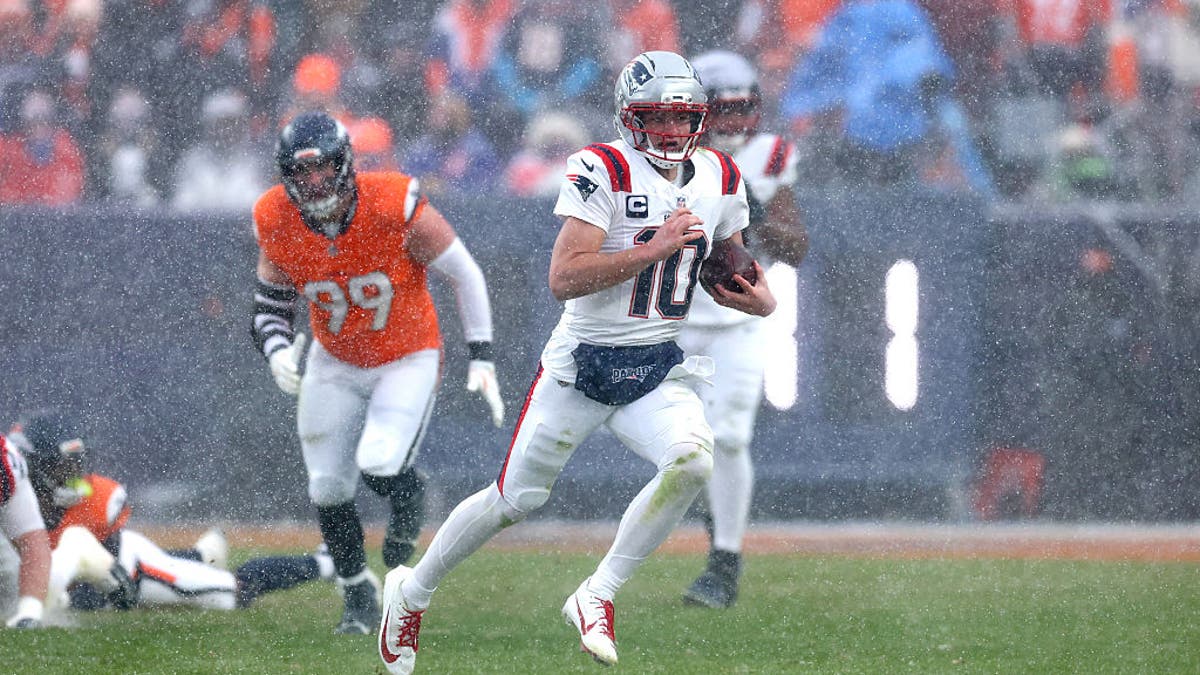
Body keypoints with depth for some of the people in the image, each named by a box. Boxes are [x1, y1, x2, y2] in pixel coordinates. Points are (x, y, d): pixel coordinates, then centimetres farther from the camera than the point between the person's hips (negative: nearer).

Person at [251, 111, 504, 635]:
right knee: (328, 487, 2)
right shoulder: (277, 222, -16)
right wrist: (278, 352, -23)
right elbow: (269, 307, 0)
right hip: (335, 365, 4)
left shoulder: (395, 206, -27)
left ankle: (409, 496, 16)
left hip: (408, 359, -4)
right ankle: (358, 593, 27)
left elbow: (464, 273, -14)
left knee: (379, 466, -23)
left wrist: (481, 359, -15)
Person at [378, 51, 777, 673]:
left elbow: (735, 263, 20)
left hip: (661, 368, 4)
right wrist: (654, 249, -28)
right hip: (582, 364, -4)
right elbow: (563, 278, -26)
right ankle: (412, 590, 30)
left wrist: (761, 299, -3)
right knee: (516, 499, 6)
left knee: (692, 462, -25)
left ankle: (596, 597, -11)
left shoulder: (719, 179, 3)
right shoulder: (602, 171, -17)